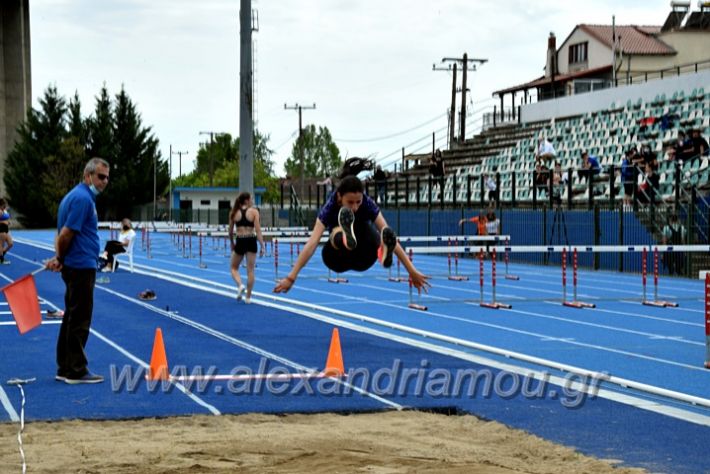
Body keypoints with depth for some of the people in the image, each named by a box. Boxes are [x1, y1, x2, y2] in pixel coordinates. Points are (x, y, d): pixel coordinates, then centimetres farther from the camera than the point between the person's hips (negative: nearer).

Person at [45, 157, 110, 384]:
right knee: (79, 320, -4)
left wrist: (59, 257, 2)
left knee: (72, 318, 13)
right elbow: (66, 234, -20)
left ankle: (65, 369, 18)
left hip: (75, 266, 10)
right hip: (81, 266, -10)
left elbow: (64, 233, 15)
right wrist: (60, 258, -5)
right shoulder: (82, 198, -16)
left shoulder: (79, 196, 16)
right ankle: (76, 371, 0)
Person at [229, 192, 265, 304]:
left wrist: (232, 244, 25)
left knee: (234, 267, 17)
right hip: (251, 241, -1)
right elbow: (258, 230, -9)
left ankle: (240, 285, -10)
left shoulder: (234, 213, 4)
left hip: (240, 241, 1)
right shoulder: (254, 211, -2)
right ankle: (248, 297, 9)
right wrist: (262, 246, -7)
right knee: (250, 270, 7)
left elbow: (231, 231, 10)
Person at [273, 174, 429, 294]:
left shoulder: (368, 204, -20)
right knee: (337, 232, -35)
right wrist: (291, 277, -43)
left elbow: (389, 236, -26)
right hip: (337, 260, -1)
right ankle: (344, 237, -69)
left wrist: (412, 271, -31)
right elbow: (312, 242, -33)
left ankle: (384, 253, -64)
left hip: (362, 259, 1)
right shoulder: (330, 209, -23)